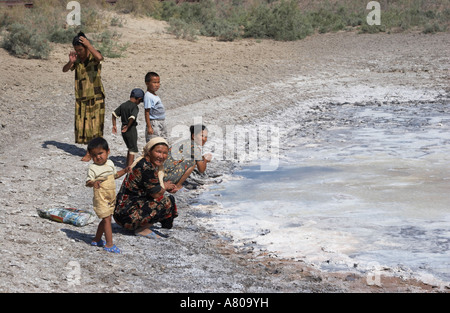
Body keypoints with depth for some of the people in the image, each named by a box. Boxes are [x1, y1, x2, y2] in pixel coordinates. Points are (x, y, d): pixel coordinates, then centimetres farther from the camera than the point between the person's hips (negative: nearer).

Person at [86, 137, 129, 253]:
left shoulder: (110, 163, 6)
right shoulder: (93, 168, -15)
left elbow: (115, 175, 22)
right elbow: (87, 182, -20)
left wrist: (124, 171, 9)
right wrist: (93, 183, -40)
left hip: (111, 197, 7)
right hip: (101, 197, -7)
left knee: (106, 219, 15)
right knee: (107, 219, -8)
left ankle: (96, 239, 29)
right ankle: (109, 244, -4)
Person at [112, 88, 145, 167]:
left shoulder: (123, 105, 6)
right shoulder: (135, 107, -15)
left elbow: (114, 114, 9)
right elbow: (132, 117, -30)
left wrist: (114, 125, 15)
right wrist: (127, 127, -17)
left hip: (123, 130, 7)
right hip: (131, 129, -7)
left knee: (130, 148, 22)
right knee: (133, 149, 6)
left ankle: (128, 164, 28)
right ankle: (130, 166, 6)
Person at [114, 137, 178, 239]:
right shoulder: (146, 167, -19)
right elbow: (157, 194, -15)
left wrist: (164, 186, 0)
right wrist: (165, 187, 5)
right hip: (126, 214, -10)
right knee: (167, 203, -15)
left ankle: (141, 226, 11)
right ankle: (142, 229, -5)